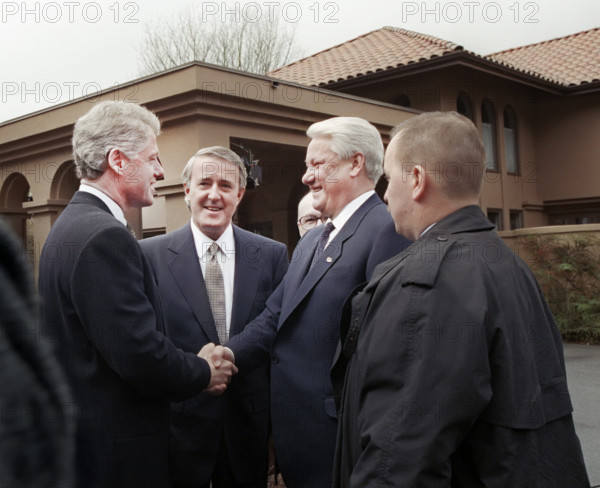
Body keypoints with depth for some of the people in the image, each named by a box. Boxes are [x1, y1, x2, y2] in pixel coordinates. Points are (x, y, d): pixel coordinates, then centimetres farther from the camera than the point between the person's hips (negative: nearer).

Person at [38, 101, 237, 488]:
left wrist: (190, 367, 4)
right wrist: (204, 373, -8)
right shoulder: (104, 237, -22)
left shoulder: (72, 226, 10)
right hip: (116, 450, -10)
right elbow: (140, 354, -26)